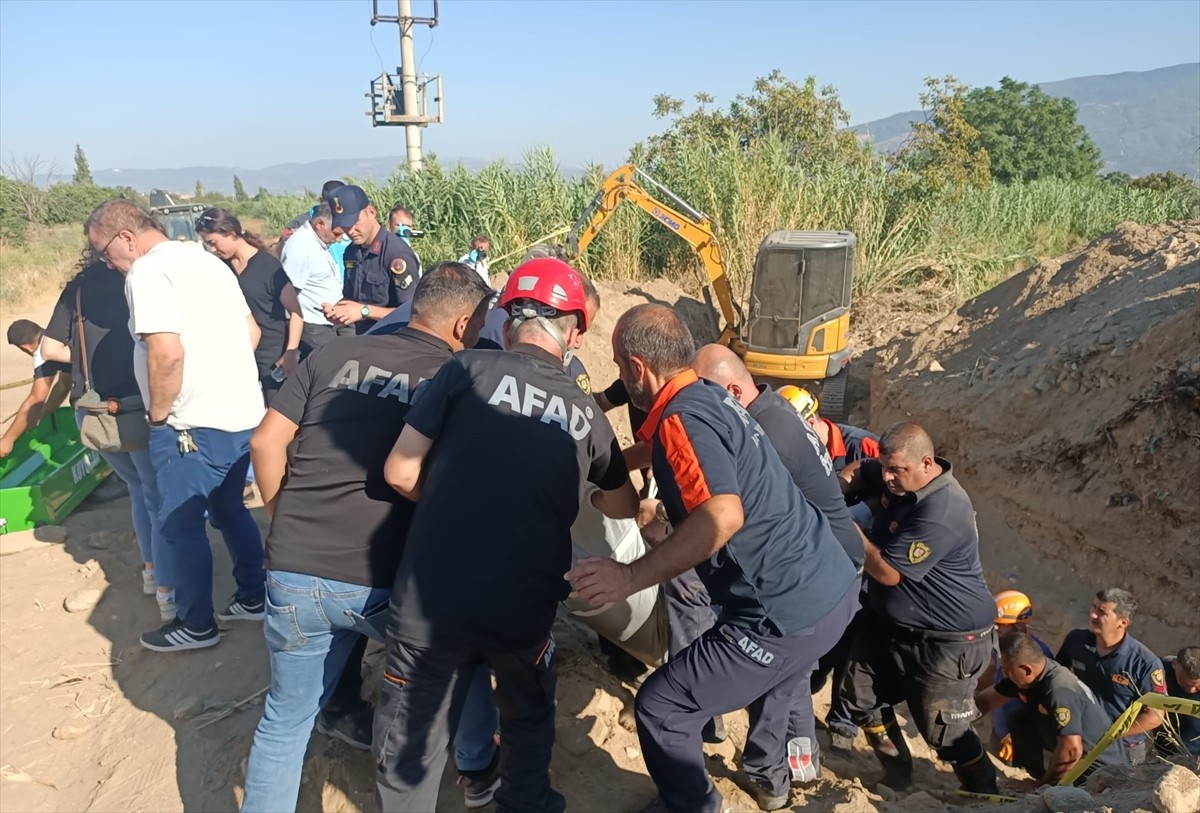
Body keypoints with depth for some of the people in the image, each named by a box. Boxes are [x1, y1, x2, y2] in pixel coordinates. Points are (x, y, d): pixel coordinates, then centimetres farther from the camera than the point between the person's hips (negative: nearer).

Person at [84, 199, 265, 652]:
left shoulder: (147, 271, -13)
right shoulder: (206, 260, 14)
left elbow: (167, 352, -25)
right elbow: (251, 332, 18)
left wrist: (158, 413, -12)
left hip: (195, 425, -9)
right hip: (243, 414, 9)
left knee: (181, 526, 6)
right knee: (229, 510, 23)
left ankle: (197, 626, 18)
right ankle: (254, 598, 32)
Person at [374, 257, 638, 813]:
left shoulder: (469, 369, -4)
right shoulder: (587, 416, 6)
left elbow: (399, 472, -5)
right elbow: (624, 507, 21)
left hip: (430, 601, -2)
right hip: (524, 610, 3)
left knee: (410, 751, 16)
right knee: (528, 722, 30)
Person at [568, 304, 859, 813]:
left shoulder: (681, 419, -18)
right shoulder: (714, 397, 11)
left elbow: (723, 517, -34)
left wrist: (630, 576, -27)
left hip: (790, 612, -10)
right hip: (835, 585, 10)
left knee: (660, 708, 3)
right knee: (769, 675, 38)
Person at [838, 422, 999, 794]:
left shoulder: (941, 512, -32)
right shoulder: (899, 475, -4)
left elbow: (888, 572, -28)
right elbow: (856, 472, 15)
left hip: (947, 639, -9)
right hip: (889, 623, 9)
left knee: (944, 731, 2)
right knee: (862, 696, 16)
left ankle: (983, 794, 27)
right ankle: (897, 777, 35)